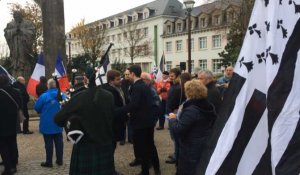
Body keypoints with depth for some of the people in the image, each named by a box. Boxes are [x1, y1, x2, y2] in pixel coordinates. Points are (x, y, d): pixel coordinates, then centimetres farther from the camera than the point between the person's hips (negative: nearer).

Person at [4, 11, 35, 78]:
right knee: (15, 62, -2)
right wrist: (15, 30, -9)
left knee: (25, 62, -5)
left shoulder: (28, 23, 7)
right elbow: (6, 32, 4)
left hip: (24, 46, -2)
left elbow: (32, 32, -5)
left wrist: (21, 30, -10)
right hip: (15, 48, 2)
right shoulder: (10, 24, 15)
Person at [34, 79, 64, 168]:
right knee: (59, 142, 12)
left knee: (49, 143, 4)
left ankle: (49, 162, 13)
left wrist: (42, 112, 12)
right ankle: (59, 160, 20)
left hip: (47, 124, -3)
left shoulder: (44, 96, -14)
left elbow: (37, 108, -8)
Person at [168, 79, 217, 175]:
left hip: (191, 149, -8)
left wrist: (173, 119, -6)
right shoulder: (209, 106, 1)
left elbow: (177, 130, -27)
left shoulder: (191, 110, -26)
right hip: (205, 146, 8)